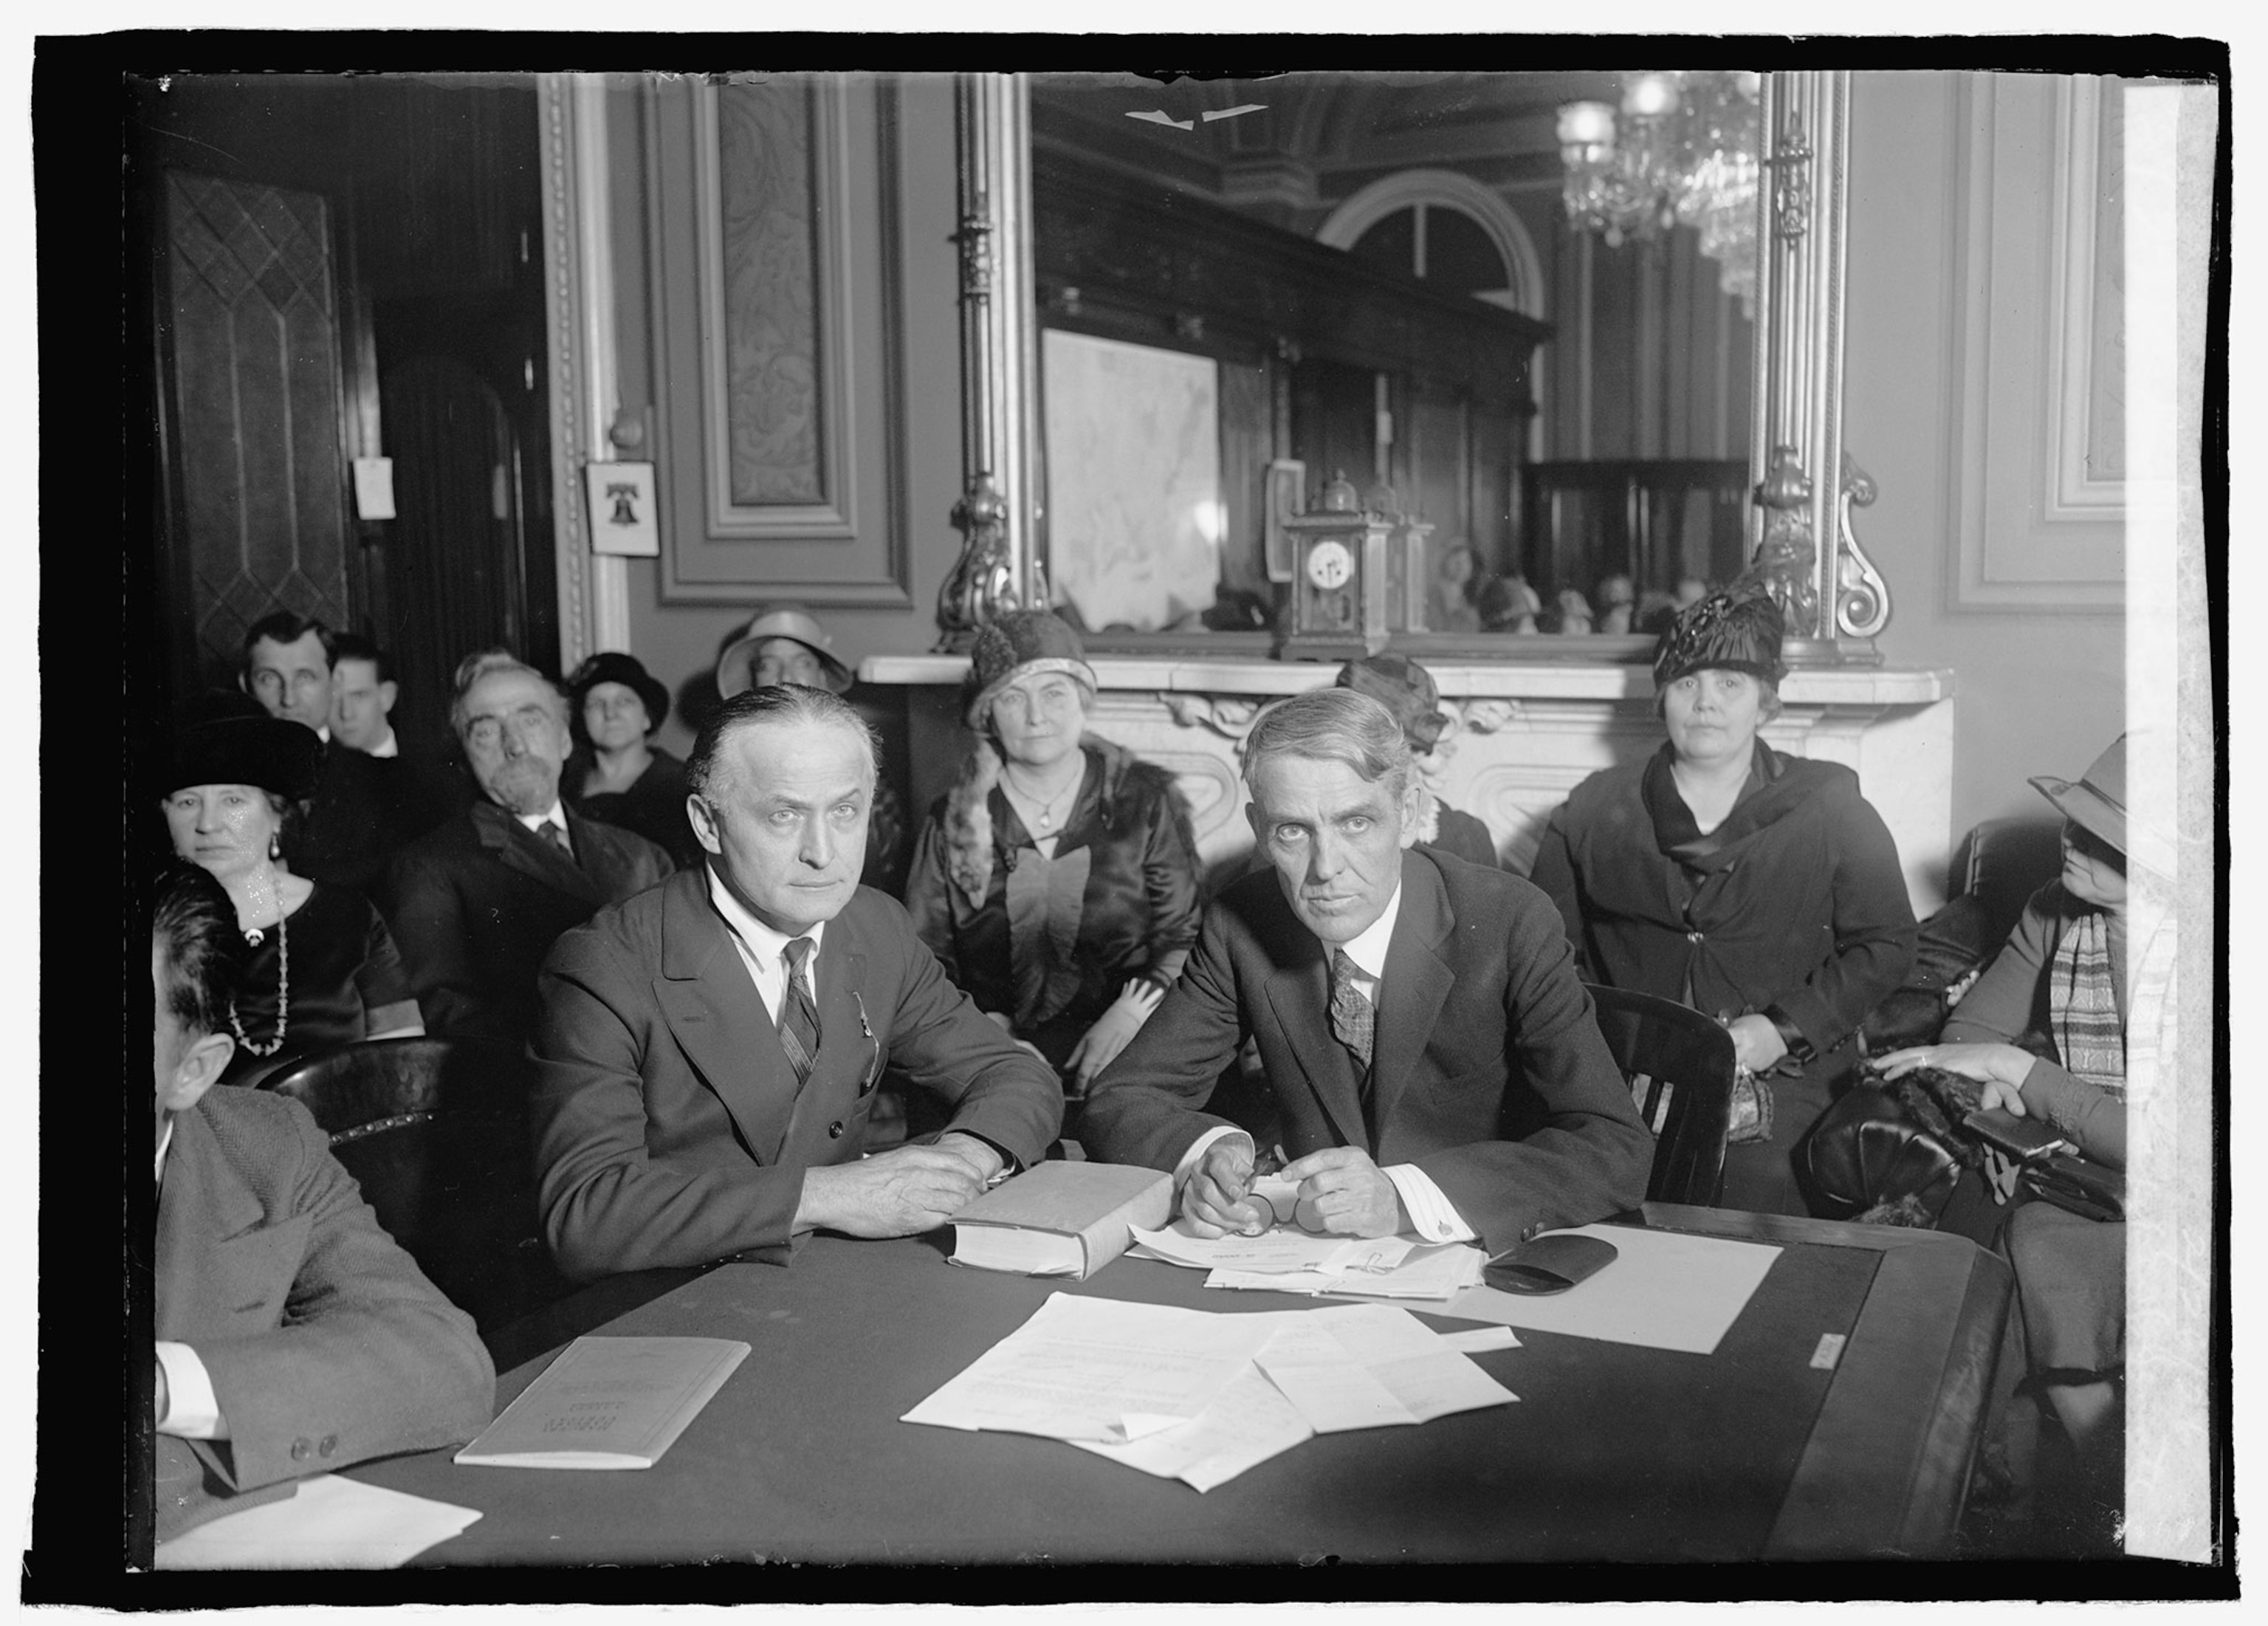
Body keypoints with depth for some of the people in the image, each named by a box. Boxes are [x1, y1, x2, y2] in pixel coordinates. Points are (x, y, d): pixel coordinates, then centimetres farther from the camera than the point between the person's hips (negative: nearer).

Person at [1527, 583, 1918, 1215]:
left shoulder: (1830, 810, 10)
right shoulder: (1593, 812, 13)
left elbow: (1886, 944, 9)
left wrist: (1784, 1030, -4)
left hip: (1783, 1072, 0)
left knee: (1754, 1173, -31)